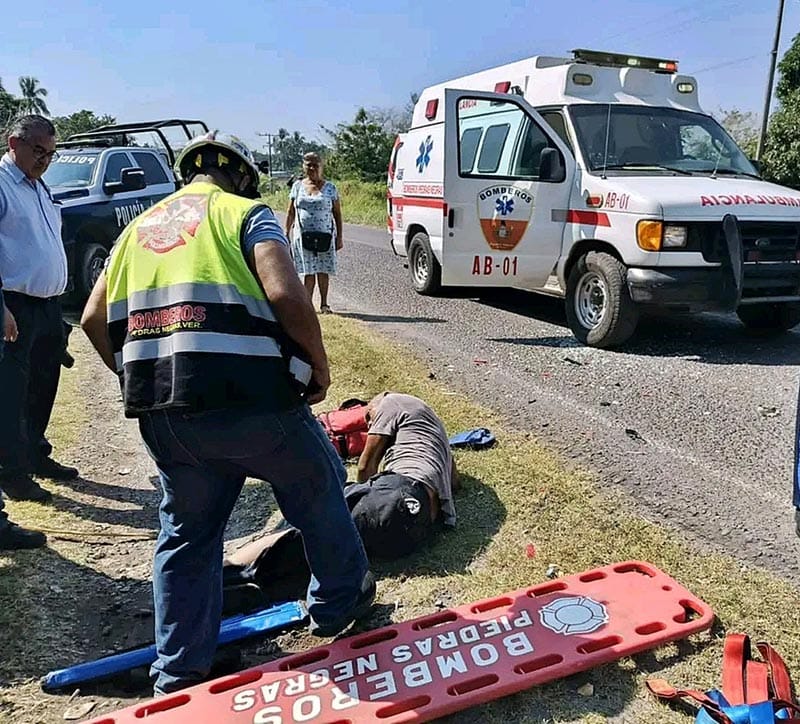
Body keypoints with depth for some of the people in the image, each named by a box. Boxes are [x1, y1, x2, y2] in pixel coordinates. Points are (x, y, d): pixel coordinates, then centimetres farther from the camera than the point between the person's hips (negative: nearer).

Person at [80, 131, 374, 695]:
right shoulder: (245, 212, 3)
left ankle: (179, 674, 33)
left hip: (161, 415, 6)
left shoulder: (139, 227, 20)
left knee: (187, 531, 21)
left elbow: (94, 319, 13)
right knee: (317, 485, 20)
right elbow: (285, 293, -15)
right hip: (246, 397, -5)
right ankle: (340, 601, 36)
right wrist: (319, 363, -2)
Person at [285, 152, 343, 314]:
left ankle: (324, 304, 14)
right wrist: (287, 234, 6)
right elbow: (290, 212, 11)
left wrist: (339, 237, 0)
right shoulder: (297, 186, 9)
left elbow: (337, 214, 4)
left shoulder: (329, 188, 4)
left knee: (322, 270, 2)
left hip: (325, 236, -1)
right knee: (308, 271, 0)